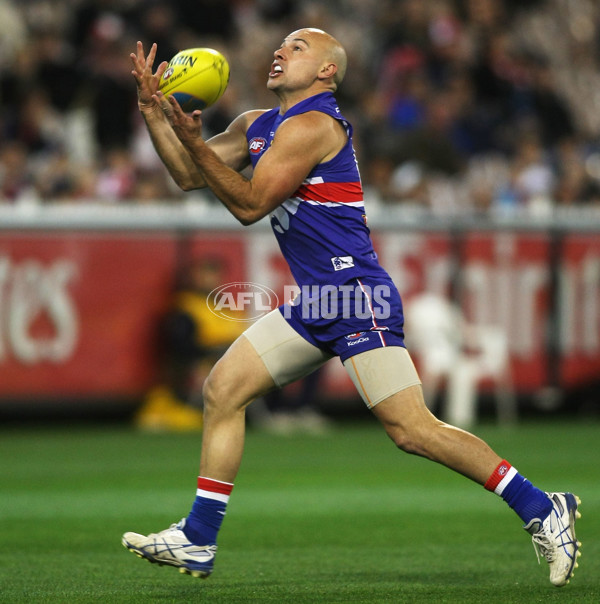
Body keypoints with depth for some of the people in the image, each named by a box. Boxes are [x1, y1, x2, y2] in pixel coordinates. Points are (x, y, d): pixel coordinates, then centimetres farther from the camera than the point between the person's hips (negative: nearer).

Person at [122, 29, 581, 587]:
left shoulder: (311, 125, -13)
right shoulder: (257, 126, 17)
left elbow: (249, 205, -16)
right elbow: (189, 176, 20)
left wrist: (194, 143, -20)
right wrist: (152, 107, 11)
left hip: (356, 297, -10)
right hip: (315, 304, 10)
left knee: (411, 429, -14)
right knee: (223, 388, 5)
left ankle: (541, 509, -5)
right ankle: (198, 541, 9)